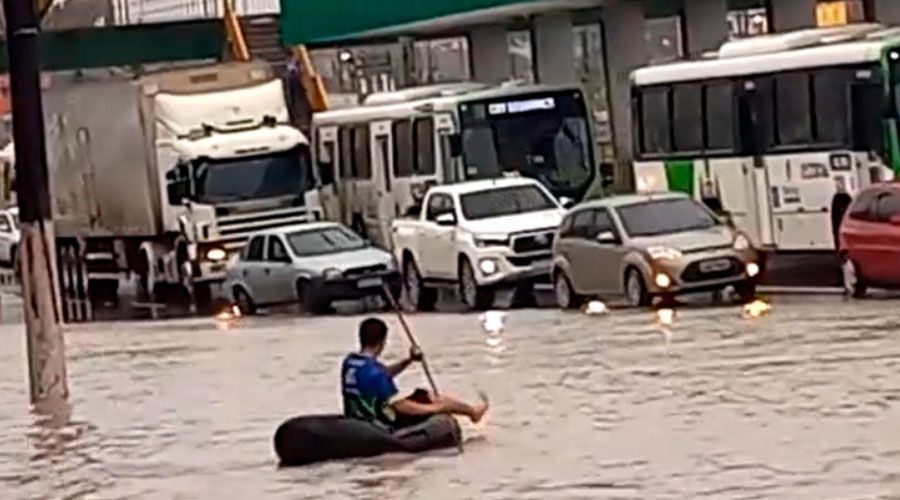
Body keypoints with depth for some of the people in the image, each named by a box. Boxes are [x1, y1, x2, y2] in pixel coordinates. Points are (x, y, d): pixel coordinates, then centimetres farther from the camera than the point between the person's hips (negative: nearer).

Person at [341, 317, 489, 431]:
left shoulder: (349, 362, -3)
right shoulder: (373, 371, -30)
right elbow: (400, 406, -24)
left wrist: (409, 361, 2)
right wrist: (435, 408, -11)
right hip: (387, 427, -8)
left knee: (421, 395, 25)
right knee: (440, 402, 11)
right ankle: (474, 411, 39)